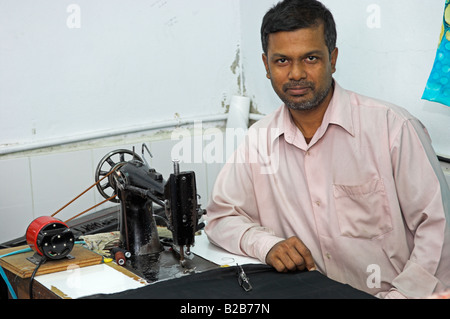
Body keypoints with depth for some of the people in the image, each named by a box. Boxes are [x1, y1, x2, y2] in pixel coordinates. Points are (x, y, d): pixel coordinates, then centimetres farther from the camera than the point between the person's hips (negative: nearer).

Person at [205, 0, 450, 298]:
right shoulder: (259, 139, 7)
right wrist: (266, 244, -7)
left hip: (390, 292, -3)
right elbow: (221, 216, 13)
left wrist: (401, 295, -19)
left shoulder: (392, 127, -7)